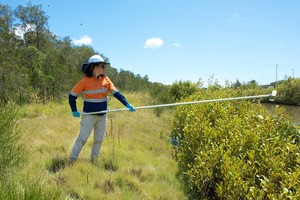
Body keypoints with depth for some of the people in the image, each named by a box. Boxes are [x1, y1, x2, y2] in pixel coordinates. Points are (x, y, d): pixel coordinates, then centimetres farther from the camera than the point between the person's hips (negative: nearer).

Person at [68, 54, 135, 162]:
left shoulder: (105, 79, -1)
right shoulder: (85, 80, -12)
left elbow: (116, 93, -3)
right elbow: (72, 95, -7)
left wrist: (127, 104, -12)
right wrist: (74, 111, -11)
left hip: (102, 116, 5)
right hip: (89, 115, -5)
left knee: (99, 140, 13)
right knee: (82, 139, -3)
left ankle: (94, 160, 28)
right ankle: (72, 160, 10)